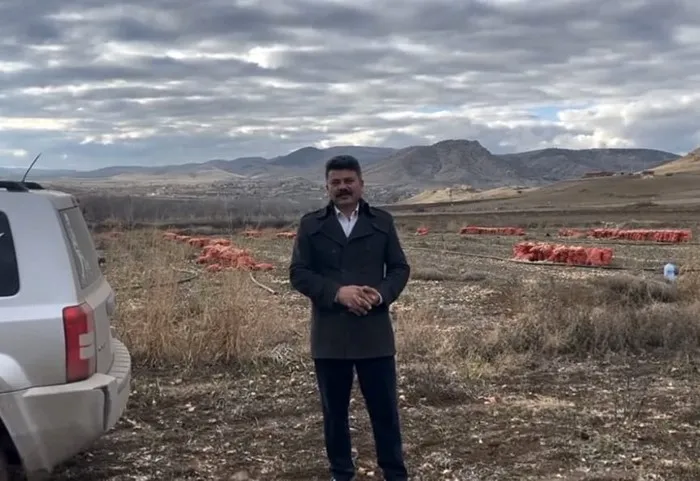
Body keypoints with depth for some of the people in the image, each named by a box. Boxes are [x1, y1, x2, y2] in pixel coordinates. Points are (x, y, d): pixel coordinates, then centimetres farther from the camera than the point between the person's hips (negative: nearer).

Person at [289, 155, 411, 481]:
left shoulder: (382, 221, 7)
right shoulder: (311, 224, 4)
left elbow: (400, 268, 6)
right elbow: (298, 273, -2)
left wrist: (381, 294, -14)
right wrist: (337, 292, -16)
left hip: (374, 333, 0)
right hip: (329, 335, 0)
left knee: (385, 408, 5)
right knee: (334, 410, 10)